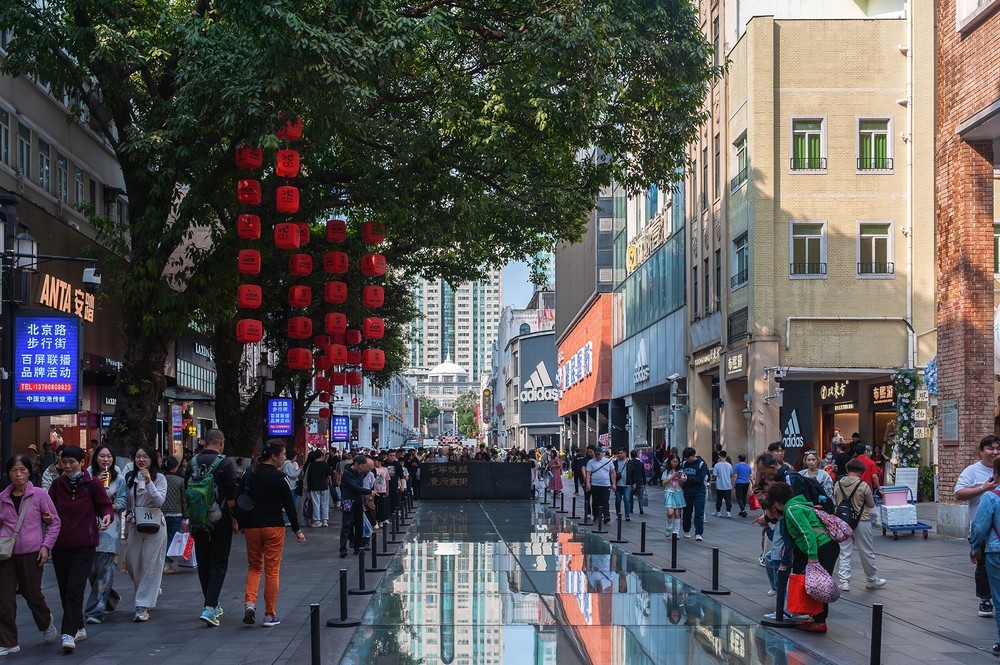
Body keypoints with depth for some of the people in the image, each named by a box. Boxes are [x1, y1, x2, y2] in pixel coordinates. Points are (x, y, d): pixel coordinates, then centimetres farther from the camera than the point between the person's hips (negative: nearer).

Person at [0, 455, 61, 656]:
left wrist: (46, 545, -7)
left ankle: (46, 623, 40)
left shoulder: (39, 494, -3)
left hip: (31, 552, -2)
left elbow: (55, 522, 1)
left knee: (32, 593, 8)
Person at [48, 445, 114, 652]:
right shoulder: (57, 484, 7)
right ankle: (79, 628, 27)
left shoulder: (93, 484, -2)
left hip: (84, 545, -4)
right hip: (60, 544, 4)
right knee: (65, 590, 10)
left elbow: (105, 505, 3)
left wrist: (107, 515, -19)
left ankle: (69, 633, -18)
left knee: (75, 589, -14)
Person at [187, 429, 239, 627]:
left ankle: (212, 605, 23)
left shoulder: (193, 463, 4)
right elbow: (232, 496, -14)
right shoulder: (225, 463, -11)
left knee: (203, 563, 15)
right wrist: (234, 520, -5)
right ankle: (210, 607, -13)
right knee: (218, 564, 0)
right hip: (220, 521, -5)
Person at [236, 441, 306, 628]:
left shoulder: (249, 475, 4)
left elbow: (240, 501, 7)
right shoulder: (278, 477, -10)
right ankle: (270, 615, 6)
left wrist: (242, 524, 16)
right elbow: (289, 505, -7)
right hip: (274, 528, -4)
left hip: (251, 527, 4)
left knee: (254, 566, 16)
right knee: (272, 569, 4)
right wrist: (297, 530, 2)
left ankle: (249, 602, -6)